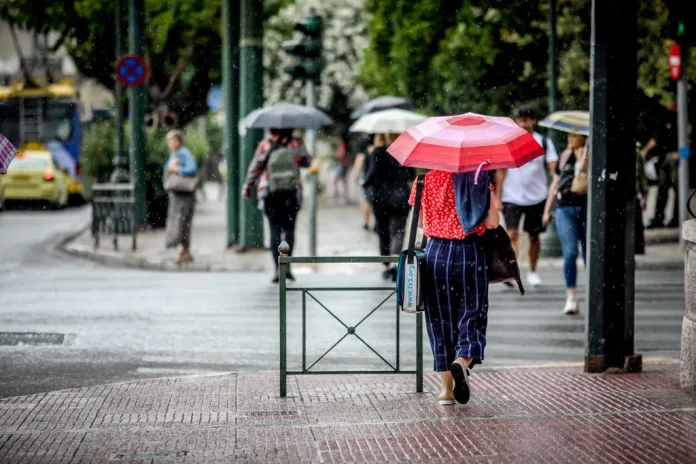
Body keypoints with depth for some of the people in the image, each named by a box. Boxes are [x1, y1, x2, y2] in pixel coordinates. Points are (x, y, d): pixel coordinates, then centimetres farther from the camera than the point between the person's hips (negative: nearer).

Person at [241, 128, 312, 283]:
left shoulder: (265, 145, -4)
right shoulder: (296, 144, -2)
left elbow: (255, 167, -1)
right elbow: (307, 162, 8)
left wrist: (247, 187, 11)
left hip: (270, 194, 0)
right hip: (292, 193, 0)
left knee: (275, 230, 3)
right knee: (289, 228, 12)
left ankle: (278, 269, -5)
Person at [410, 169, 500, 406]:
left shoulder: (426, 179, 0)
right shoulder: (477, 179, -6)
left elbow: (418, 221, 7)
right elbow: (492, 222, -9)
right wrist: (493, 207, 12)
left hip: (436, 253, 2)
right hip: (470, 253, -2)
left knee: (440, 318, 10)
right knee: (472, 315, 6)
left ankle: (446, 388, 11)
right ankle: (462, 362, -24)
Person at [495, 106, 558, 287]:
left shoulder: (544, 142, 1)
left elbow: (553, 168, -6)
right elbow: (500, 172, 2)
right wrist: (497, 197, -3)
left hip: (537, 197, 1)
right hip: (512, 197, -1)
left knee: (534, 236, 12)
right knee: (512, 234, -15)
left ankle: (532, 272, 27)